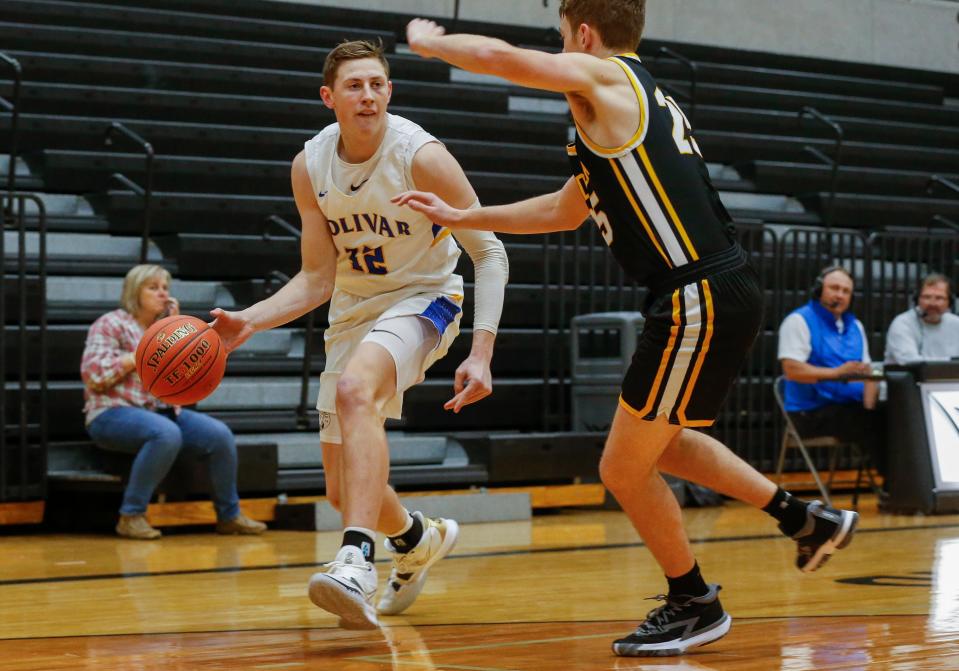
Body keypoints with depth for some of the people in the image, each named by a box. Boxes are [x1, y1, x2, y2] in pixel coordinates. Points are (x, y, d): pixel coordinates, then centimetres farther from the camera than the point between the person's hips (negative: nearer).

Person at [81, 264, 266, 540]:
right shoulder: (111, 324, -1)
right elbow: (93, 374, -14)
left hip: (164, 412, 7)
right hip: (114, 414, -7)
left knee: (220, 434, -14)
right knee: (167, 434, -38)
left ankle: (229, 515, 2)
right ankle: (131, 516, -29)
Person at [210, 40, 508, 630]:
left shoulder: (421, 155, -21)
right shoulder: (311, 167, -7)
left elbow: (490, 253, -18)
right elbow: (318, 278, 0)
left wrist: (481, 354, -28)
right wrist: (250, 321, -17)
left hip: (423, 300, -6)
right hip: (353, 311, 6)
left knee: (354, 387, -38)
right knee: (344, 489, 8)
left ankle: (358, 560, -45)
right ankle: (421, 540, 42)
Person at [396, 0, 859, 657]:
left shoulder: (606, 76, -5)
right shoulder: (629, 107, 22)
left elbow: (500, 57, -17)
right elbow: (562, 211, 31)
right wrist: (459, 217, 32)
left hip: (700, 300, -10)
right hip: (723, 291, 10)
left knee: (624, 468, 4)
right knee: (657, 443, 26)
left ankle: (694, 604, 19)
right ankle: (807, 520, 28)